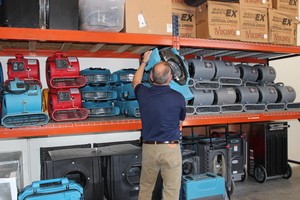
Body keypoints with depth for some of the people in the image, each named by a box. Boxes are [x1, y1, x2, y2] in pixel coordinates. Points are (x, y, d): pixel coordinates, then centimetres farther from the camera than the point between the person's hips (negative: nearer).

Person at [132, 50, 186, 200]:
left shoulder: (143, 94, -4)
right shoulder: (178, 97, -11)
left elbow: (135, 82, 23)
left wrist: (144, 62, 32)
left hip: (149, 148, 3)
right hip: (171, 148, -3)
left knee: (145, 188, 19)